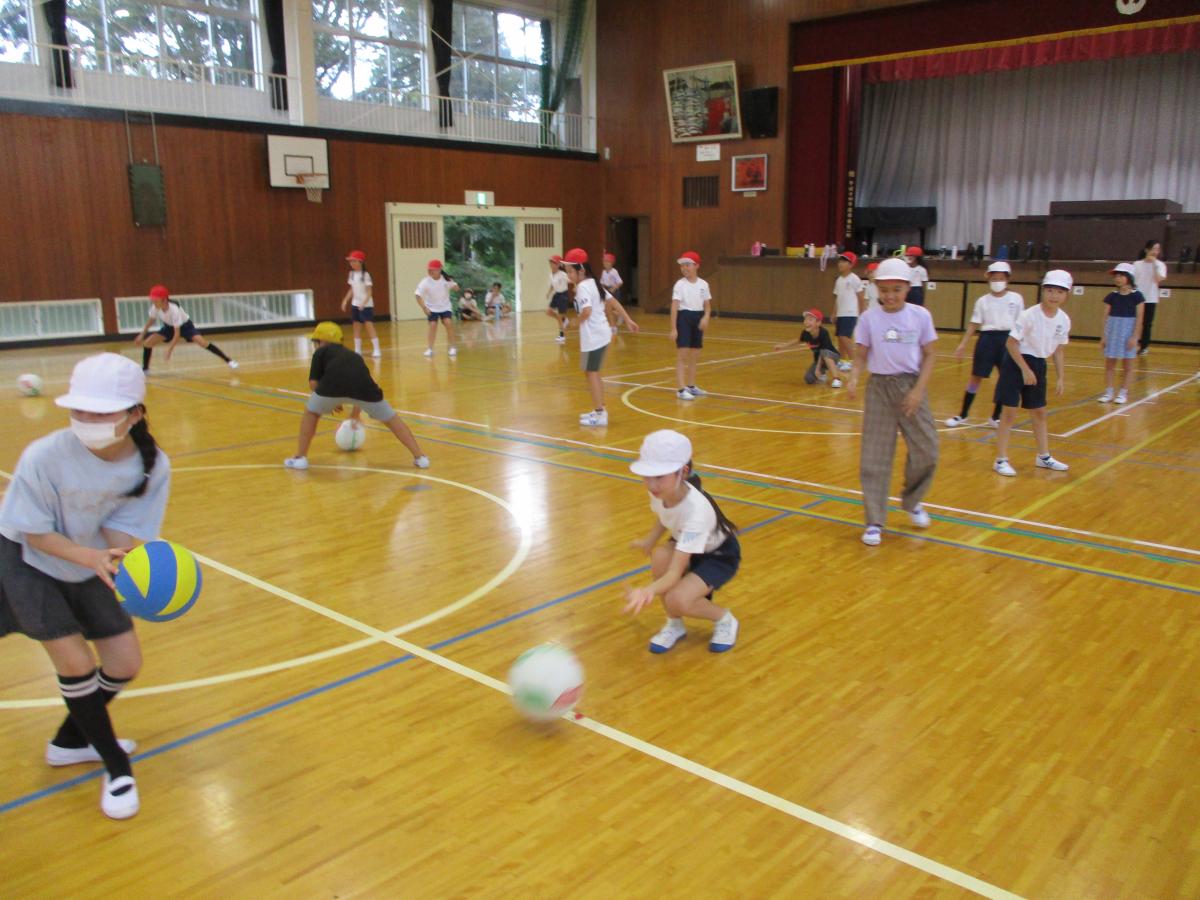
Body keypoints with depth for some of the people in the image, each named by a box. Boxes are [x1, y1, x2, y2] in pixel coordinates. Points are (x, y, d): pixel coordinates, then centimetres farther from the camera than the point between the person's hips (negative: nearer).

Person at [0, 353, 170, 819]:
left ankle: (70, 740, 33)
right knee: (76, 662, -12)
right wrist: (91, 558, -38)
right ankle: (116, 765, 9)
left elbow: (122, 530, -20)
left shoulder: (153, 466, -25)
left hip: (92, 566, 4)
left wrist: (127, 563, -43)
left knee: (124, 664, 4)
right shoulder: (44, 457, -33)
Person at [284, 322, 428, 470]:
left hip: (333, 384, -3)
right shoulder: (353, 355, 43)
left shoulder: (321, 352, 31)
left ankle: (300, 458, 27)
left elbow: (313, 383, 17)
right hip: (363, 384, 3)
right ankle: (420, 457, 16)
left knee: (311, 413, 27)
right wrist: (355, 414, 72)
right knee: (391, 419, 20)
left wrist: (331, 402, 33)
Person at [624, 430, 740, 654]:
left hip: (720, 555, -6)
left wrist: (648, 590, -64)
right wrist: (649, 540, -7)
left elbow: (675, 573, -46)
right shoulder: (660, 490, -22)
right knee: (660, 556, -29)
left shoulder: (696, 510, -41)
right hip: (687, 545, 6)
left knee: (677, 600, -29)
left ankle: (724, 620, 5)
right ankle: (674, 625, -4)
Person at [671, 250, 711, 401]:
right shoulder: (680, 284, -7)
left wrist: (706, 317, -14)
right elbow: (674, 306, -11)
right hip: (684, 318, -5)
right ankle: (681, 389, -8)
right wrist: (673, 328, -17)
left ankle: (691, 386, 26)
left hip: (698, 318, 5)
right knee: (682, 355, -8)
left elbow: (707, 305, 8)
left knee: (695, 356, 13)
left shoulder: (703, 284, 4)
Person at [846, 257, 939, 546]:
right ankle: (874, 522, 8)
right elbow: (860, 357, -1)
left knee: (926, 452, 1)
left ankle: (912, 501, 31)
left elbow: (929, 356, 1)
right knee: (874, 456, -1)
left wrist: (919, 390, -10)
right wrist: (853, 379, -20)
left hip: (911, 387, 1)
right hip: (880, 388, -1)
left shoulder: (920, 316, -2)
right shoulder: (869, 318, -3)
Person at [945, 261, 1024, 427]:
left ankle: (996, 417, 18)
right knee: (976, 377, 3)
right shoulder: (983, 301, 3)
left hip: (1008, 339, 1)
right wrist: (963, 344, -1)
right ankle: (962, 415, 13)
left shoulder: (1016, 299, 2)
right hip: (987, 338, 0)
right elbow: (974, 323, 4)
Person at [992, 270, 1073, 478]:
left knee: (1039, 412, 15)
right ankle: (1001, 459, 2)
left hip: (1038, 365, 6)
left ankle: (1044, 456, 28)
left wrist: (1060, 377, 7)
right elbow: (1012, 343, -17)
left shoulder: (1064, 320, -2)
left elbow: (1058, 349, 9)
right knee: (1010, 412, -4)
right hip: (1017, 363, -6)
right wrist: (1025, 369, -19)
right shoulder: (1029, 315, -20)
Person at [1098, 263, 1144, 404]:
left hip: (1128, 333, -3)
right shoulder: (1112, 296, 3)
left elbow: (1139, 318, -6)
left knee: (1128, 366, 5)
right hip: (1112, 333, 3)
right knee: (1109, 364, 5)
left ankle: (1123, 393, 11)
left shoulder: (1136, 296, -5)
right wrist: (1103, 336, -1)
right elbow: (1105, 317, 4)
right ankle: (1108, 392, 12)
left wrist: (1134, 337, -12)